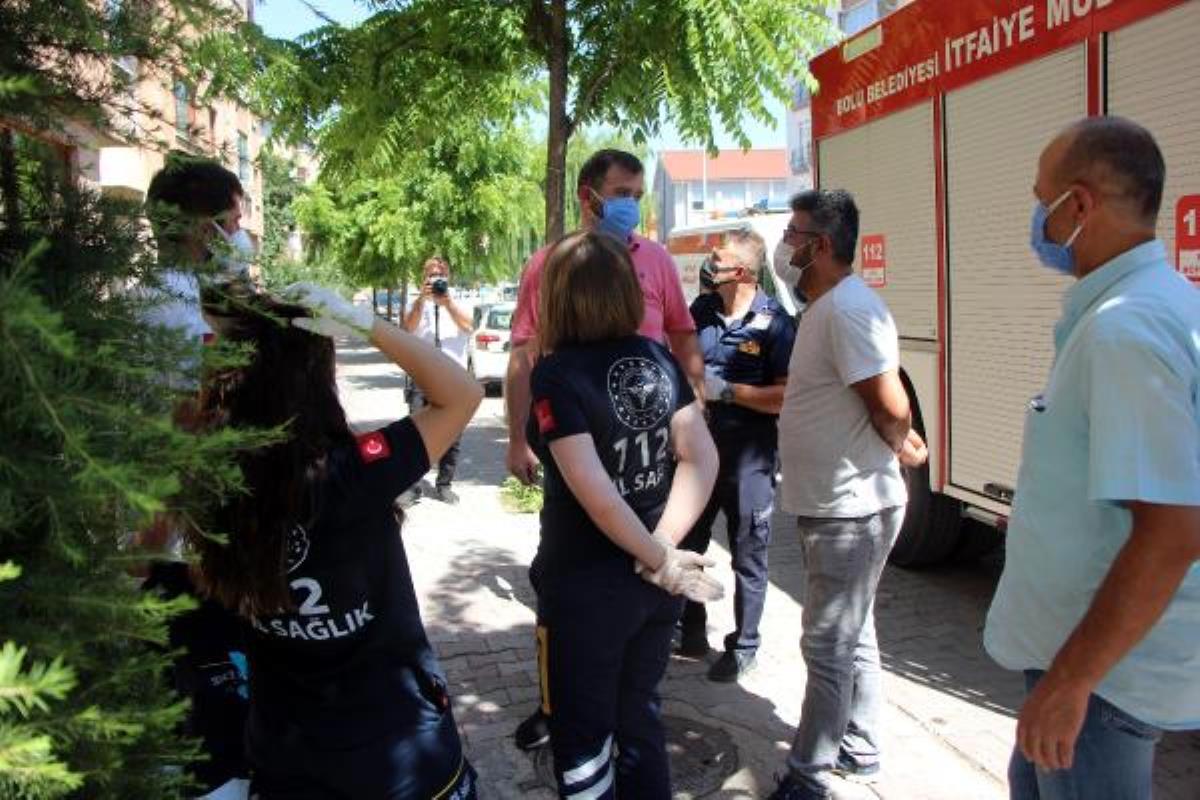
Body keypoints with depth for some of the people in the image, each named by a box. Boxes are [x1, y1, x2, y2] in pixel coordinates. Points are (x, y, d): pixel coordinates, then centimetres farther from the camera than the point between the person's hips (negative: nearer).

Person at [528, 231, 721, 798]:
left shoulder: (557, 373, -18)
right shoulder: (658, 359, -1)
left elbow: (593, 490, -24)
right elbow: (701, 458, -6)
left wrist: (661, 560, -13)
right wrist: (664, 548, -12)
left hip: (586, 583, -6)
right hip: (654, 580, 6)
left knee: (583, 737, 12)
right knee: (639, 718, 24)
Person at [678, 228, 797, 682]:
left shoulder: (774, 323, -12)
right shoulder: (701, 311, 4)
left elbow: (786, 396, -18)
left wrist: (726, 390, -19)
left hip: (749, 460, -6)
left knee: (748, 557, 8)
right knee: (686, 546, 15)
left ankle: (743, 648, 23)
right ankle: (691, 633, 33)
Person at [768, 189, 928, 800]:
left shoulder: (848, 308, -21)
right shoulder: (826, 307, 13)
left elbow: (891, 407, -23)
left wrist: (899, 448, -6)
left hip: (850, 510, -10)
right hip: (833, 504, 10)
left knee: (829, 645, 1)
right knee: (853, 637, 20)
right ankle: (859, 750, 35)